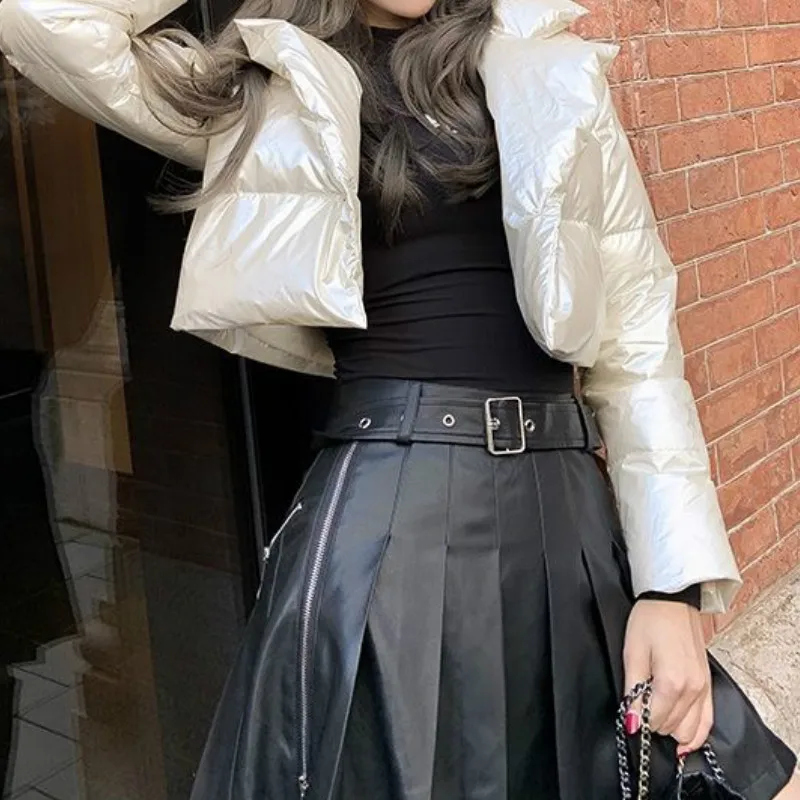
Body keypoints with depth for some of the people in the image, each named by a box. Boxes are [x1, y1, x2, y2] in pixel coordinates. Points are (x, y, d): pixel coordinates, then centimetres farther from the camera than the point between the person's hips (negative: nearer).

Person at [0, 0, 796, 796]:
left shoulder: (551, 77, 8)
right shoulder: (264, 93, 8)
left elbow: (636, 338, 4)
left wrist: (674, 582, -3)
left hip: (561, 512, 2)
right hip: (379, 515, -1)